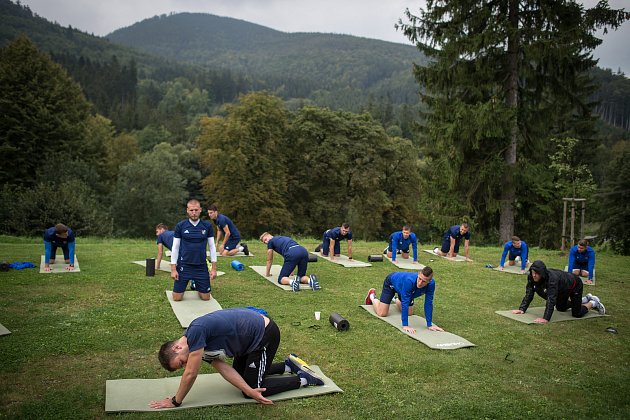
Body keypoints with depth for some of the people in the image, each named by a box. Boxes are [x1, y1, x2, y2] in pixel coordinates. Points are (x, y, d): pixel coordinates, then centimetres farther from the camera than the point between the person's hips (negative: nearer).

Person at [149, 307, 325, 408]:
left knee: (253, 384, -1)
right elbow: (224, 368, -4)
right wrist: (249, 391, -17)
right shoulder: (200, 345, 4)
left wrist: (175, 402, -5)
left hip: (265, 335, -10)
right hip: (252, 334, 10)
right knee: (242, 374, 21)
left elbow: (190, 374, -20)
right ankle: (288, 364, 27)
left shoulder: (196, 331, -24)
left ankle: (303, 379, 8)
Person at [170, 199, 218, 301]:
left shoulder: (207, 226, 0)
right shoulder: (180, 226, -4)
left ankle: (196, 285, 37)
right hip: (184, 266, -1)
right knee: (177, 298, -1)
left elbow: (212, 247, 3)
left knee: (206, 297, 4)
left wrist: (214, 268, -1)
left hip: (201, 266, 1)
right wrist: (173, 269, -6)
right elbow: (175, 248, -1)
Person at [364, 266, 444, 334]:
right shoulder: (409, 280, -47)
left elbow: (428, 304, -27)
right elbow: (405, 303, -43)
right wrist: (405, 325, -45)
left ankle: (397, 300, 41)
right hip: (391, 282, -5)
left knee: (409, 313, 12)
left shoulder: (431, 283, -34)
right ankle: (372, 296, 21)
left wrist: (429, 325, -28)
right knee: (382, 313, -8)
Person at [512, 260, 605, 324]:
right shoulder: (532, 278, -27)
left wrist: (546, 319, -56)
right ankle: (586, 298, 45)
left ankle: (594, 303, 22)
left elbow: (551, 299, -51)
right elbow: (529, 294, -21)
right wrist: (522, 309, -29)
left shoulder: (552, 278, -47)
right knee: (560, 308, 25)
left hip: (575, 285, -7)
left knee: (577, 313, -8)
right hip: (563, 289, 7)